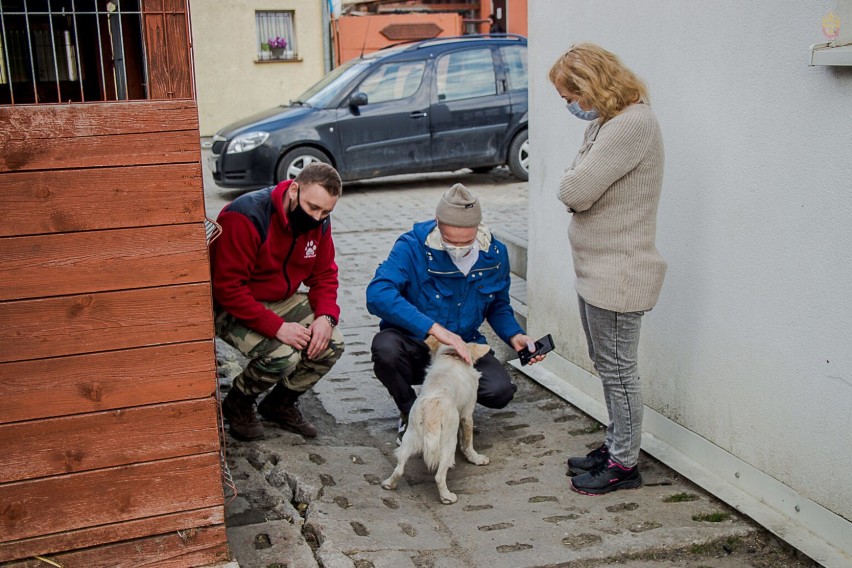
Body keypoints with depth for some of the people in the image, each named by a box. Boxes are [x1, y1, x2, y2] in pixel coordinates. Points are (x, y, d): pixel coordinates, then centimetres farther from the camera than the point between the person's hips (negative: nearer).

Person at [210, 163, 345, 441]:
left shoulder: (319, 222, -6)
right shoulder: (245, 217, -29)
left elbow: (324, 276, 3)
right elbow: (227, 288, -29)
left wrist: (326, 316, -18)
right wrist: (277, 326, -34)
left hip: (283, 301, 7)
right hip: (232, 308, -7)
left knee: (332, 344, -12)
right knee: (283, 355, -29)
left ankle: (280, 404, 13)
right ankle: (237, 405, 3)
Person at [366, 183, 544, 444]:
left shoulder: (494, 254, -5)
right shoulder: (413, 247, -20)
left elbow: (498, 306, 13)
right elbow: (378, 294, -36)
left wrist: (514, 335, -8)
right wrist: (435, 329, -43)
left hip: (464, 347, 3)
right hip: (414, 344, -3)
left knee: (500, 390, -24)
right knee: (385, 347, -36)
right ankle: (411, 413, -3)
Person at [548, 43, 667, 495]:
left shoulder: (632, 123, -21)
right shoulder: (607, 122, 12)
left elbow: (573, 191, -25)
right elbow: (574, 190, 11)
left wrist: (570, 186, -5)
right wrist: (577, 189, -8)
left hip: (617, 275, -10)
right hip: (595, 269, 10)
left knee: (618, 369, 2)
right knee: (605, 364, 19)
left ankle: (625, 464, 16)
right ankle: (615, 444, 34)